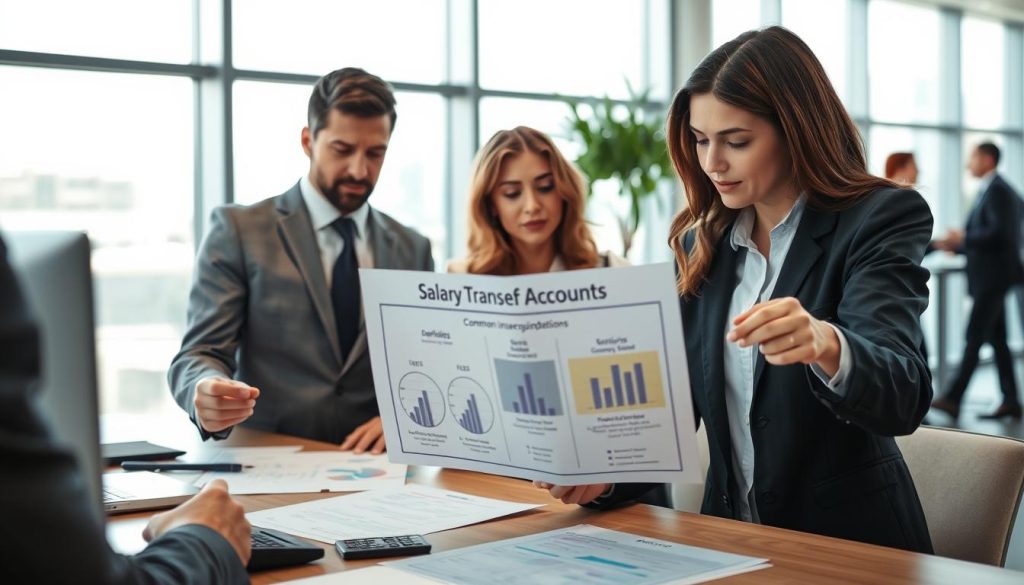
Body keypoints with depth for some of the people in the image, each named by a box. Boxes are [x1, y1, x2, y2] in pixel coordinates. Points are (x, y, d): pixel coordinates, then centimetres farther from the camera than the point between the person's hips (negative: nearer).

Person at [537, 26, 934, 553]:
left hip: (848, 547, -4)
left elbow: (903, 397, -22)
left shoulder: (881, 219, -8)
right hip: (731, 545, 4)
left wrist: (827, 345, -43)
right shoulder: (701, 244, 9)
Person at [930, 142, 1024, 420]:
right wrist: (956, 246, 11)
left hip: (993, 277, -10)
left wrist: (964, 238, -13)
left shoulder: (997, 191, -12)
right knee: (996, 339, 9)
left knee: (974, 337, -12)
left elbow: (999, 233, -23)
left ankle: (953, 399, -14)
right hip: (988, 277, 10)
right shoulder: (993, 189, 18)